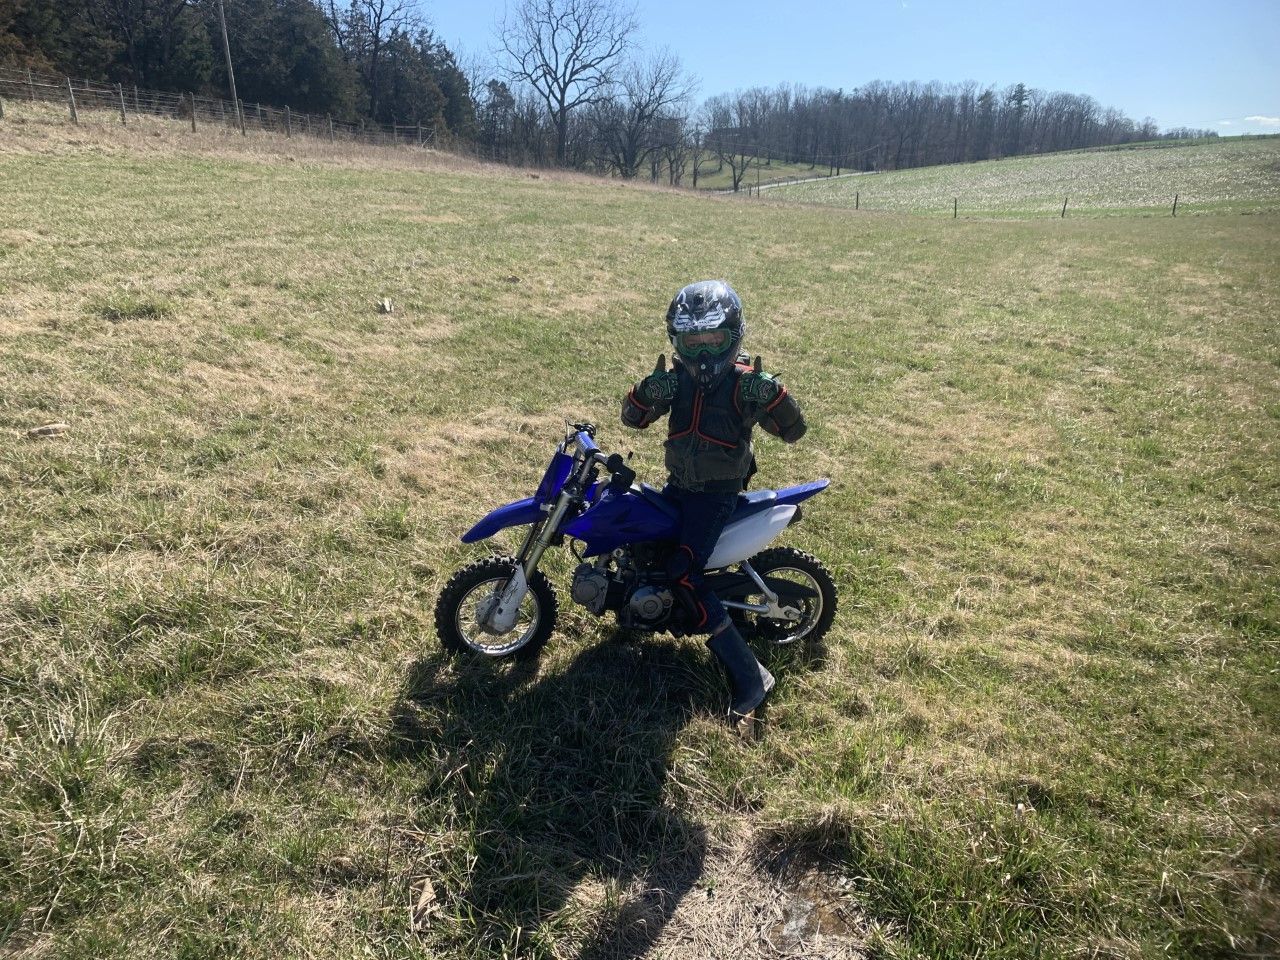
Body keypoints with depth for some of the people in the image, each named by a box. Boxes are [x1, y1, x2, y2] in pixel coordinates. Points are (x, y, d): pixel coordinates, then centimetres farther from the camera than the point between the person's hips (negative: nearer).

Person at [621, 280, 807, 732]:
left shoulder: (744, 382, -14)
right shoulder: (676, 376, 0)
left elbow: (794, 431, -18)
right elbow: (634, 419, -4)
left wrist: (772, 396, -37)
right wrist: (647, 392, -26)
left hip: (717, 492, -6)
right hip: (678, 484, 6)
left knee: (683, 576, -20)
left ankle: (750, 676, -14)